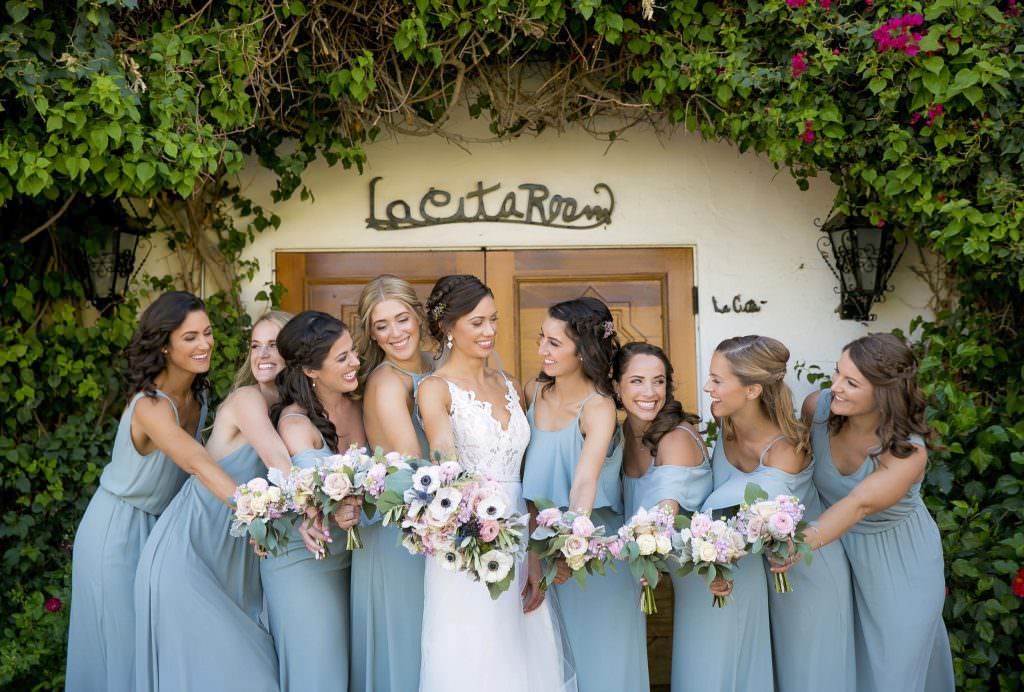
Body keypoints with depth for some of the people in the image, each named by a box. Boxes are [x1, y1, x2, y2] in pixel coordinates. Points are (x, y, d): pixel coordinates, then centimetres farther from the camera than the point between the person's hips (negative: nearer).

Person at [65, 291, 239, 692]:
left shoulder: (198, 394, -5)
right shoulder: (150, 406, -30)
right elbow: (195, 462, -47)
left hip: (162, 525, 7)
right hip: (119, 531, -7)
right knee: (126, 642, 6)